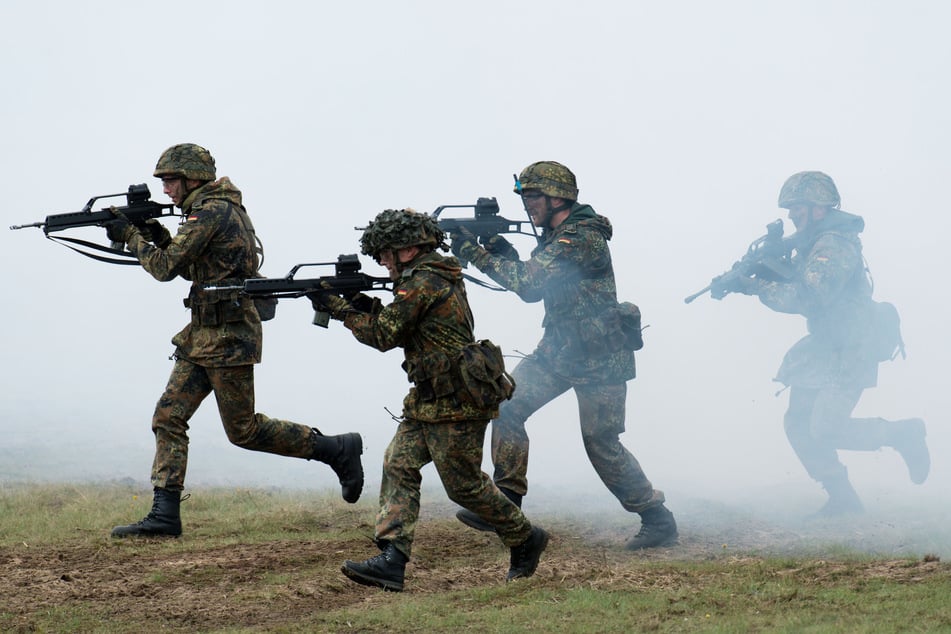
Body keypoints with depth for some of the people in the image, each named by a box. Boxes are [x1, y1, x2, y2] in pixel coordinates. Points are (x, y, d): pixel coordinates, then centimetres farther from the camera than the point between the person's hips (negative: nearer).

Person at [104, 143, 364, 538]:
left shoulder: (209, 212, -16)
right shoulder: (224, 208, 15)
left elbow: (166, 268, -17)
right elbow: (192, 269, 22)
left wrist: (132, 236, -3)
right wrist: (161, 237, 10)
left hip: (227, 336, -10)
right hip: (203, 334, 10)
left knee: (244, 430, -2)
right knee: (168, 417, 3)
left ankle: (337, 450, 9)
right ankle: (164, 515, 1)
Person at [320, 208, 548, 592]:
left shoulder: (422, 282, -17)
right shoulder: (441, 278, 15)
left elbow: (383, 336, -15)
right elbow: (403, 332, 20)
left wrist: (339, 308, -5)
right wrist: (372, 309, 6)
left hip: (456, 403, -10)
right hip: (427, 401, 10)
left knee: (464, 485, 0)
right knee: (398, 466, 0)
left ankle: (525, 540, 19)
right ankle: (391, 561, -8)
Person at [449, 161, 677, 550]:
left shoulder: (583, 239, -22)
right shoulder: (554, 235, 8)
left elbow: (531, 285, -28)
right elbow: (534, 281, 15)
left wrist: (475, 253, -23)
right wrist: (506, 254, -4)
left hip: (599, 358, -9)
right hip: (557, 350, 9)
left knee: (602, 445, -2)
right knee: (507, 407, -5)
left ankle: (657, 520, 12)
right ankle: (505, 503, 0)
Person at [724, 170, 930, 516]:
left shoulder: (834, 247, -19)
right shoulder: (811, 244, 12)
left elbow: (808, 297, -28)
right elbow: (791, 283, 12)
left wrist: (759, 287, -23)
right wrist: (752, 276, -7)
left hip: (849, 352, -10)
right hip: (822, 349, 10)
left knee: (825, 430, -15)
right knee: (798, 423, 5)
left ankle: (902, 433, 4)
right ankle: (841, 497, 12)